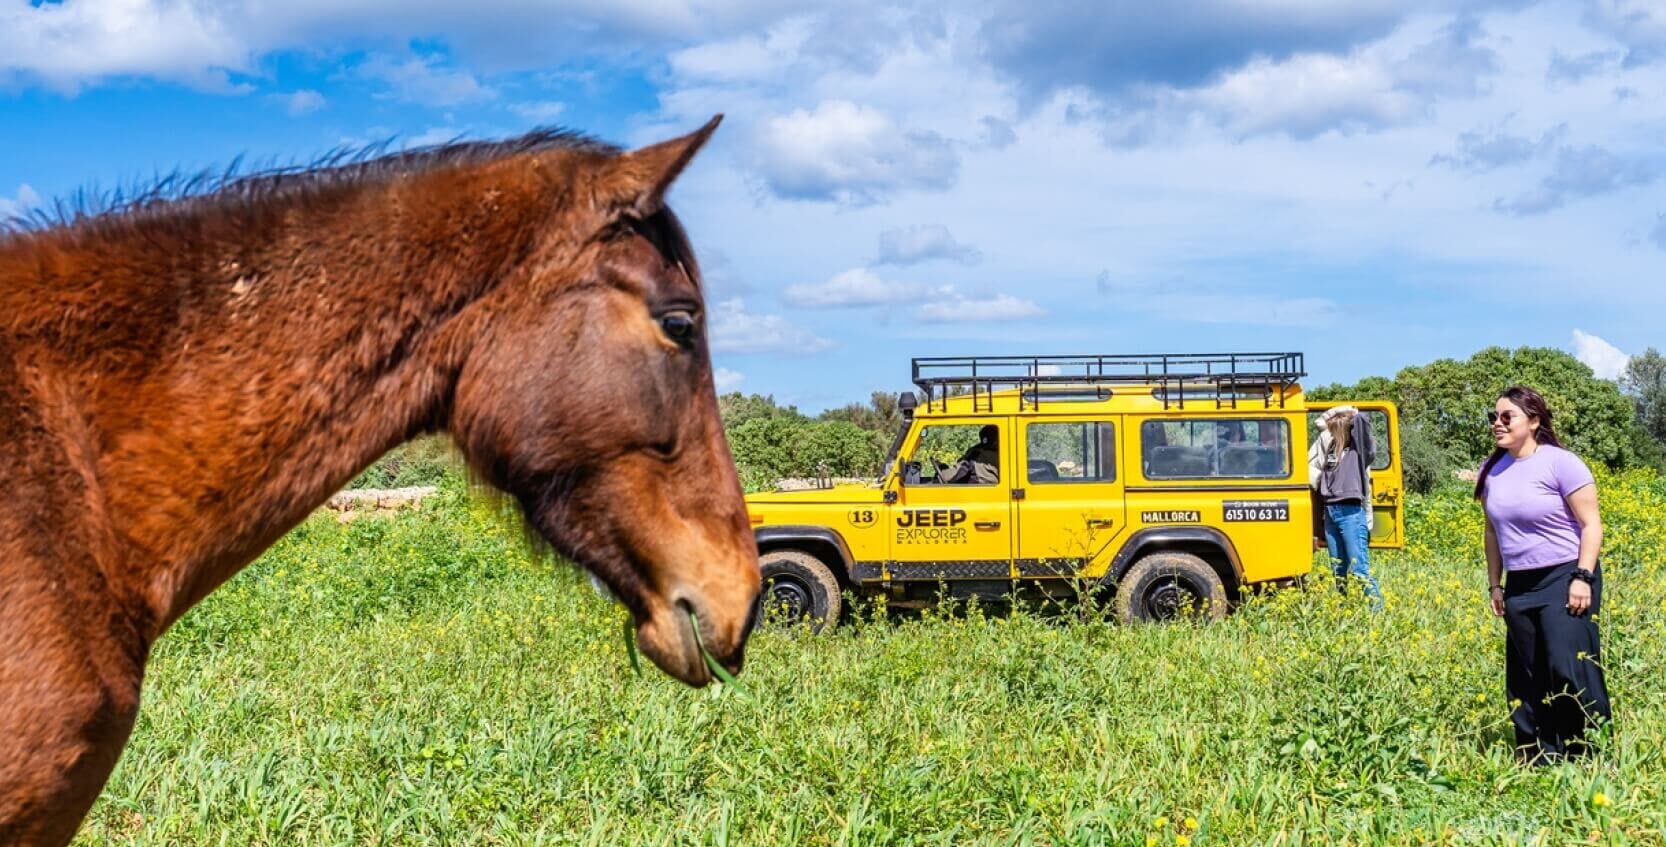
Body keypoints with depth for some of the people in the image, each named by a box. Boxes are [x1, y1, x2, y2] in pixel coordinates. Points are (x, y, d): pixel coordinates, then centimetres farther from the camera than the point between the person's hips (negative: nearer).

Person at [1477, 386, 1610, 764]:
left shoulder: (1560, 463, -10)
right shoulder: (1492, 470, 8)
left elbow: (1591, 525, -10)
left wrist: (1583, 577, -17)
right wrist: (1494, 584, 14)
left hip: (1564, 579, -6)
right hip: (1519, 587, 6)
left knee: (1569, 669, -14)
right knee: (1526, 677, 5)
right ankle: (1537, 760, 12)